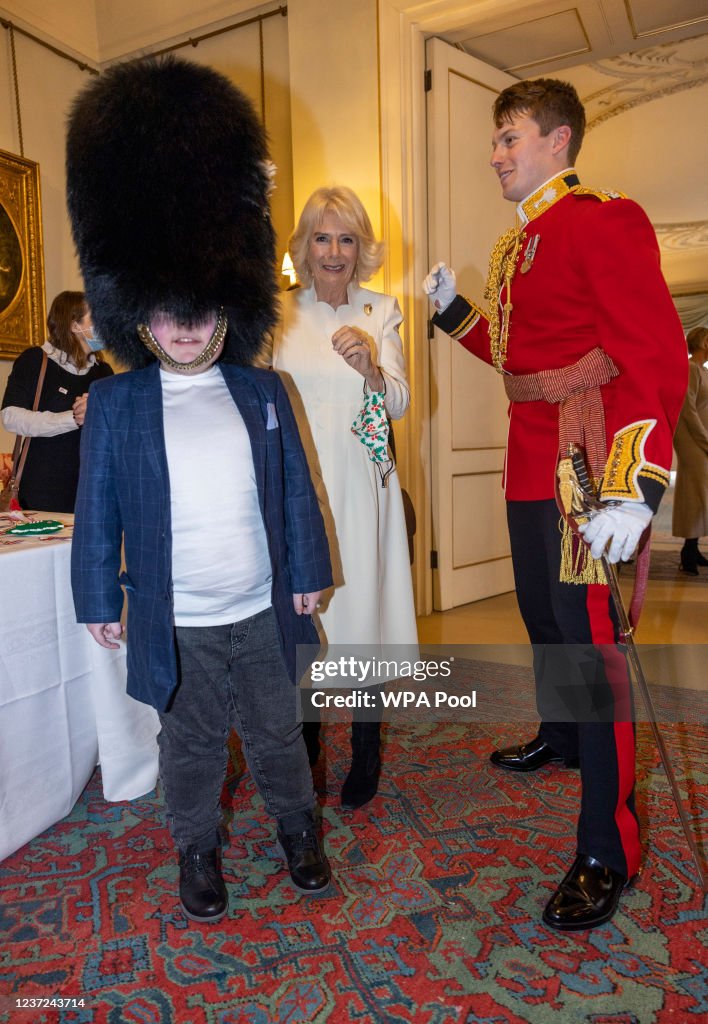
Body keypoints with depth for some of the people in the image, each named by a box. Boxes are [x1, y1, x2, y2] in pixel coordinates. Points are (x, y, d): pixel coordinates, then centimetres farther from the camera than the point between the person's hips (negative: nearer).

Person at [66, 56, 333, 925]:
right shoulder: (116, 403, -5)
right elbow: (98, 512, -1)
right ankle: (197, 851, 42)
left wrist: (308, 574, 4)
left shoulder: (263, 391, -1)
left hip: (263, 611, 1)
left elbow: (295, 490, 2)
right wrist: (99, 600, 1)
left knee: (279, 733, 19)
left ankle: (297, 828, 43)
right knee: (191, 746, 18)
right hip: (174, 621, -1)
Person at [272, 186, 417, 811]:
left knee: (362, 603, 2)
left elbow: (399, 404, -5)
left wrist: (370, 368, -22)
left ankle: (365, 759, 21)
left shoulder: (381, 313, 5)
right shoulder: (279, 314, 8)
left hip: (359, 485, -1)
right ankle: (303, 753, 26)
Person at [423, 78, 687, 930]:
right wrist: (454, 310, 17)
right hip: (528, 467, 9)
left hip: (586, 468, -9)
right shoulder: (515, 247, 18)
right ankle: (559, 735, 46)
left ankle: (608, 849, 7)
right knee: (542, 613, 21)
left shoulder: (602, 223, -9)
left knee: (588, 635, -7)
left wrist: (634, 490, -26)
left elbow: (658, 357, -18)